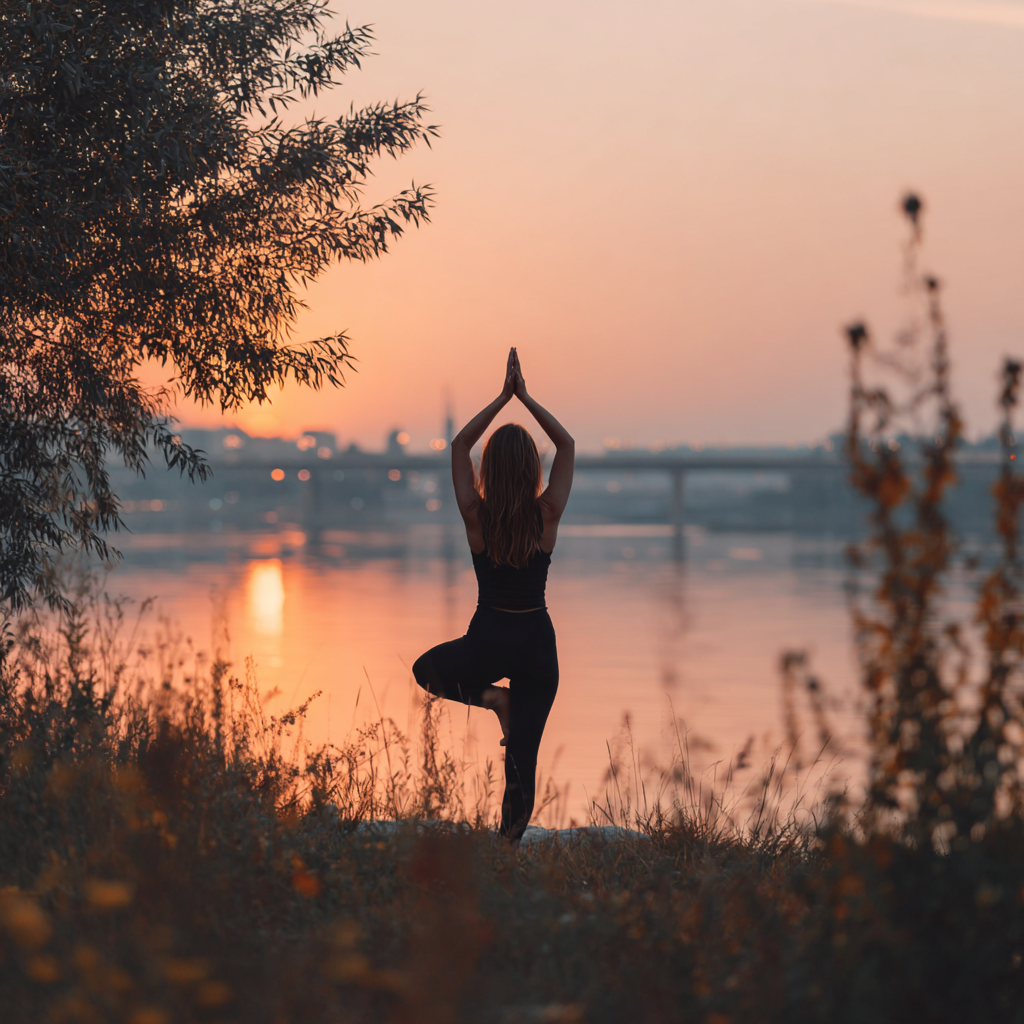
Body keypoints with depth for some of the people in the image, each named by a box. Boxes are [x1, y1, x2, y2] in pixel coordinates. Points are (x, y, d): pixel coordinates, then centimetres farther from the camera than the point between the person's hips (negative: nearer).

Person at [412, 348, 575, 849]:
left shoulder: (477, 515, -10)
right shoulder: (547, 515, -10)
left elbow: (460, 444, 3)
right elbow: (567, 444, 4)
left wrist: (503, 397, 4)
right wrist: (525, 397, 2)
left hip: (488, 638, -1)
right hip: (537, 639, 1)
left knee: (427, 668, 30)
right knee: (523, 757, 9)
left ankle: (490, 696, 4)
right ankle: (509, 846, 0)